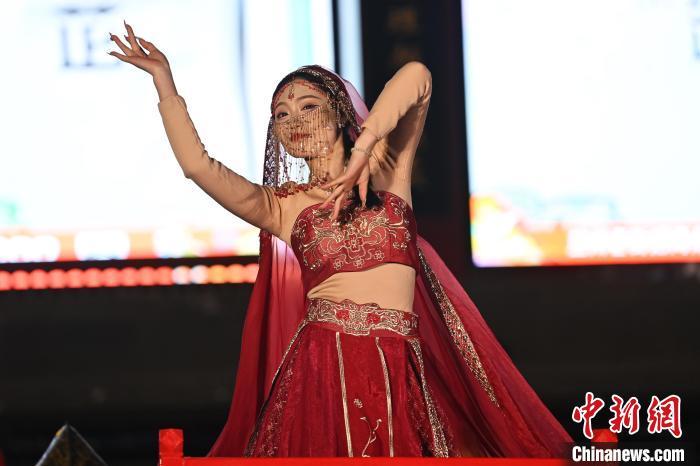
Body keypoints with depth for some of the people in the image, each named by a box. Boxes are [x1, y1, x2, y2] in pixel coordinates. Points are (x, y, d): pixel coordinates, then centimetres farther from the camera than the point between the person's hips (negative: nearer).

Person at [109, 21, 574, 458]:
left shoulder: (387, 172, 12)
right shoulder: (281, 206, 13)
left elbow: (417, 76, -2)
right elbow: (198, 165, 2)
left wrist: (362, 150, -14)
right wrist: (165, 83, 3)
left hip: (400, 373, 0)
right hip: (321, 368, 0)